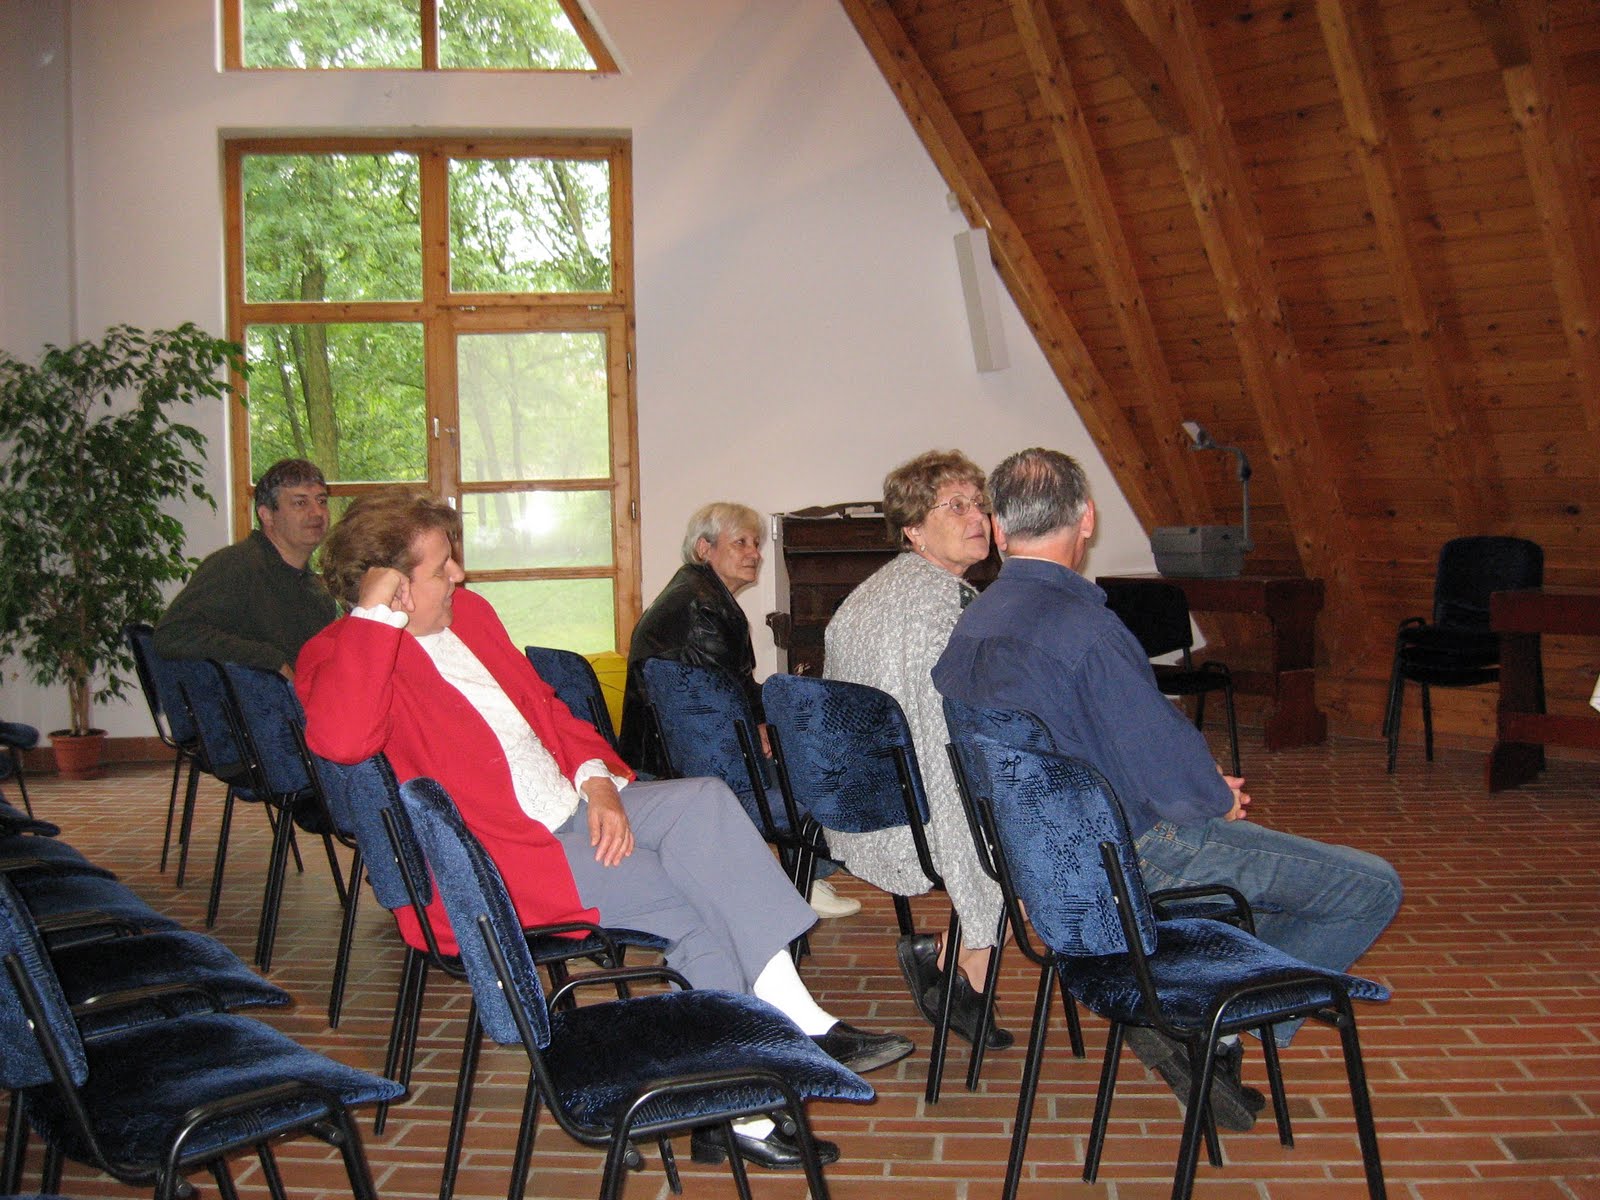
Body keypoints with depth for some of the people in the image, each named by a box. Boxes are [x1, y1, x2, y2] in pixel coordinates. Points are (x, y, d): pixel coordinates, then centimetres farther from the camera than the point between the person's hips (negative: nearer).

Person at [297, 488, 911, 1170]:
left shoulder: (468, 613, 14)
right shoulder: (339, 658, -10)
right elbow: (341, 739, -34)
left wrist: (595, 778, 2)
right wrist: (376, 614, -26)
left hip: (572, 809, 8)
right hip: (497, 864, -8)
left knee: (704, 800, -17)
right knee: (699, 899, -18)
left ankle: (801, 1022, -20)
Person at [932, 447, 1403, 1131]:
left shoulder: (970, 625, 1)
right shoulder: (1081, 625, -26)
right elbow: (1174, 781, -23)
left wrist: (1206, 789, 9)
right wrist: (1221, 796, 0)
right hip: (1137, 857, -9)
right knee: (1371, 888, 0)